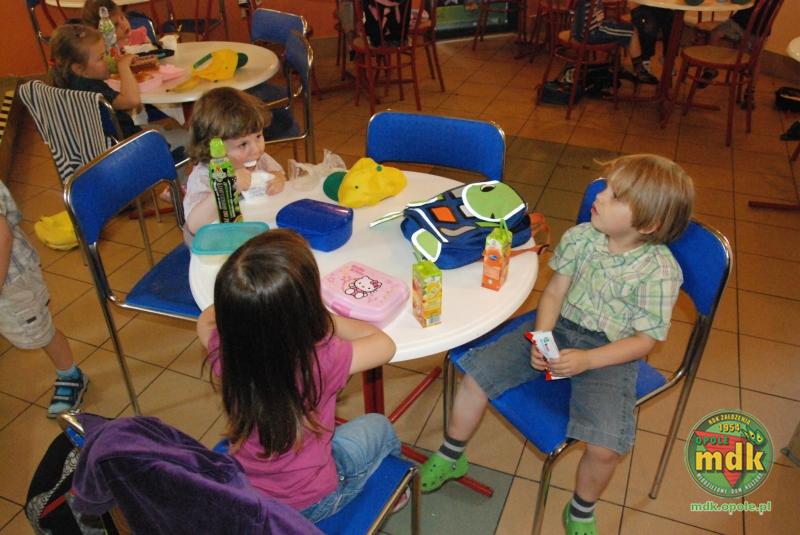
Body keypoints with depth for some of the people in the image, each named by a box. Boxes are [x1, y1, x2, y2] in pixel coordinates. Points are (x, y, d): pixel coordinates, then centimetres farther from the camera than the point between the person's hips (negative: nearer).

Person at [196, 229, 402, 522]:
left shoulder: (225, 351, -24)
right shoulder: (321, 360, -36)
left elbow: (206, 318, 1)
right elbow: (385, 345, -15)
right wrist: (326, 319, -8)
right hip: (308, 503, -3)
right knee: (379, 427, 21)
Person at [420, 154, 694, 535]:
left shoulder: (660, 271, -17)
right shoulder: (580, 237, -7)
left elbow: (644, 340, -13)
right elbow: (554, 293, -1)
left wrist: (587, 360, -24)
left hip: (610, 352, -3)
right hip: (556, 328, 4)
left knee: (605, 447, -23)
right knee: (478, 372, -7)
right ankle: (450, 458, 19)